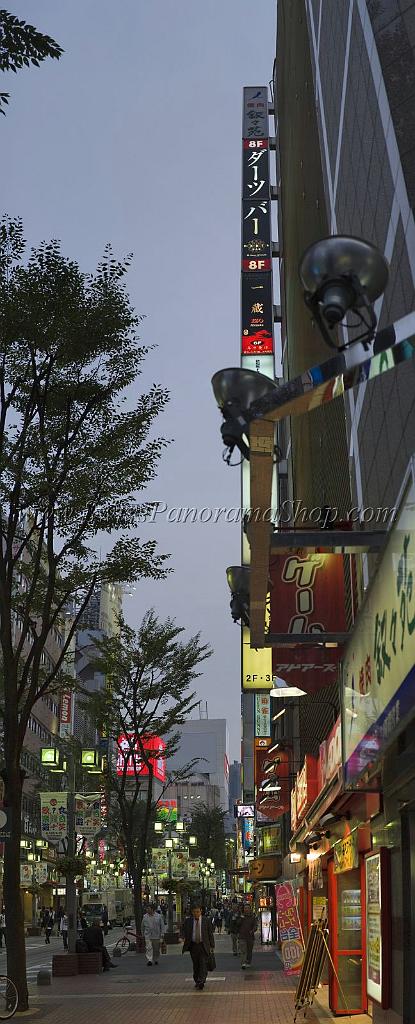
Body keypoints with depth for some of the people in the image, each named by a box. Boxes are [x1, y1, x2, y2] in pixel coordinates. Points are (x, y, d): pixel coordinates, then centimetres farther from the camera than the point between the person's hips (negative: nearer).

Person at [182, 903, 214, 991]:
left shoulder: (206, 920, 0)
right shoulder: (188, 921, 3)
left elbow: (210, 934, 3)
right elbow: (186, 934, 6)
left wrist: (212, 946, 0)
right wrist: (185, 945, -8)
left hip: (203, 945, -2)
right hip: (193, 946, 2)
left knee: (203, 964, -11)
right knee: (195, 965, 9)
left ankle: (201, 981, -15)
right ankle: (196, 981, 21)